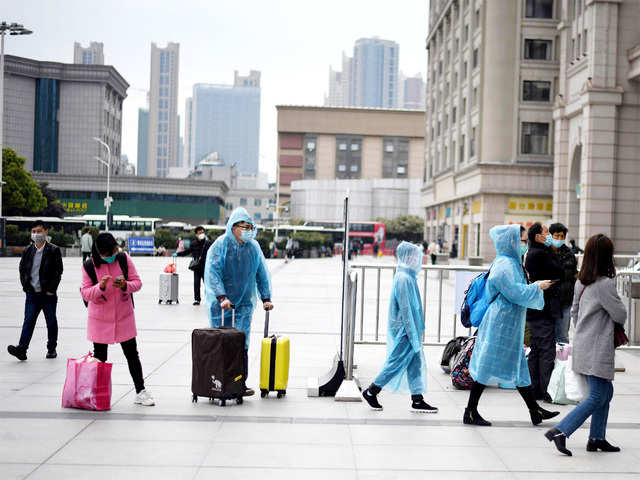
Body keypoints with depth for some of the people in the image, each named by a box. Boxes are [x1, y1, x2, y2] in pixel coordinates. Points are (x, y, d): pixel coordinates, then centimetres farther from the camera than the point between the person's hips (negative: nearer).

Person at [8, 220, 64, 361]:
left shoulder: (54, 250, -5)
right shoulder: (27, 251, 6)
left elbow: (58, 272, -7)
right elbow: (22, 269, 13)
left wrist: (51, 290, -11)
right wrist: (26, 285, 2)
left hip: (48, 294, -2)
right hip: (32, 294, 2)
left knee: (51, 322, 8)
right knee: (28, 321, -5)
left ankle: (52, 349, 20)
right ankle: (21, 349, -11)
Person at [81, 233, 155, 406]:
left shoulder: (124, 258, -7)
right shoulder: (89, 265, -9)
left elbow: (137, 283, -4)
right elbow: (85, 293, -9)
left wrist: (125, 285, -25)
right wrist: (100, 287, -28)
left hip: (124, 317, 1)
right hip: (99, 319, -1)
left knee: (132, 354, 6)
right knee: (99, 356, 8)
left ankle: (140, 392, 13)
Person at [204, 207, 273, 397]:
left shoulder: (253, 247, 7)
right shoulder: (220, 245, -7)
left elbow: (262, 274, 16)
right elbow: (212, 273, -14)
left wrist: (266, 298, 11)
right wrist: (222, 297, -24)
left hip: (244, 304, 3)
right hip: (220, 304, -3)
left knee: (241, 344, -1)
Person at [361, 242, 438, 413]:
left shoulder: (408, 277, 12)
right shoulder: (404, 279, -18)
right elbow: (405, 308, -21)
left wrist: (417, 331, 21)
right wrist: (413, 334, -20)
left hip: (407, 330, 10)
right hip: (404, 330, -10)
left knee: (416, 363, 10)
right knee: (396, 363, -1)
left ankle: (418, 400, 14)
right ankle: (371, 392, 11)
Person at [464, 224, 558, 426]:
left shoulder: (512, 263, 15)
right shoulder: (504, 265, -17)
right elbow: (516, 293, -20)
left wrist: (535, 287, 16)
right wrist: (537, 287, -8)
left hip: (510, 325, 10)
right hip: (500, 325, -10)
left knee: (519, 367, 14)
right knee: (488, 366, -4)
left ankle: (535, 410, 21)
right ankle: (470, 412, 4)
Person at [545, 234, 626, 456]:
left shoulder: (580, 282, 7)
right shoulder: (605, 284, -18)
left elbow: (574, 312, 17)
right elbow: (620, 316, -10)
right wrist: (616, 300, 9)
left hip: (583, 346, 9)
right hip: (597, 350, -9)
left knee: (606, 391, 18)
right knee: (597, 398, -4)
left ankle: (597, 438, 20)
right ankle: (560, 431, -11)